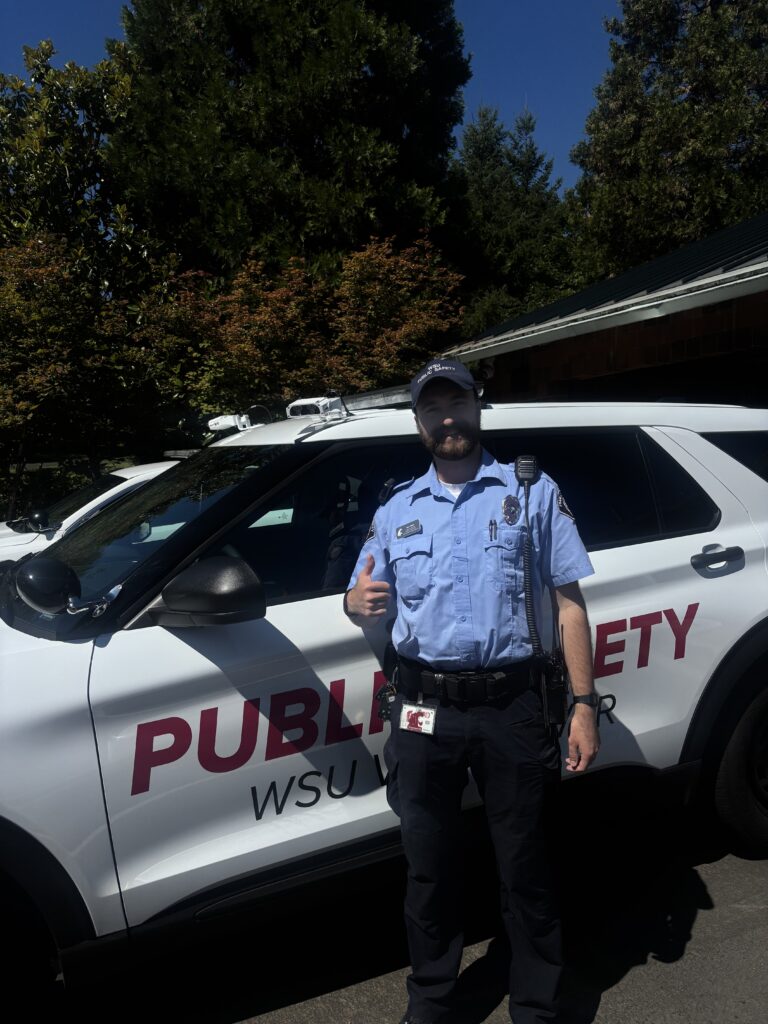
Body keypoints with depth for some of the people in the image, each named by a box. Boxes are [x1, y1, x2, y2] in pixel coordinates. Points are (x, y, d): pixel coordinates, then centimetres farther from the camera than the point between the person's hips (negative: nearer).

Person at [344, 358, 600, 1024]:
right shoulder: (396, 510, 11)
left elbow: (569, 602, 1)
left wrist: (584, 704, -6)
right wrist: (357, 603, -11)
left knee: (525, 870, 11)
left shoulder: (533, 493, 4)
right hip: (424, 713, 3)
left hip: (511, 708, -2)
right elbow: (369, 609, 14)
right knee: (429, 870, 16)